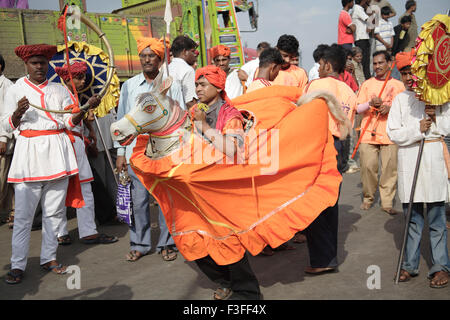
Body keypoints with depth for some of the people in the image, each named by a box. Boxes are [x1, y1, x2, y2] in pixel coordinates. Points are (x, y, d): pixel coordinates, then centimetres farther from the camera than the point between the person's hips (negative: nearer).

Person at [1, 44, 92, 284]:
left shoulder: (59, 90, 13)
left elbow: (69, 122, 7)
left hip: (56, 152, 2)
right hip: (29, 152, -2)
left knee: (54, 210, 6)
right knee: (23, 214, -4)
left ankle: (49, 258, 18)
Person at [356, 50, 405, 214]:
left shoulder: (398, 85, 11)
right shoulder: (367, 84, 12)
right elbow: (357, 109, 9)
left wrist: (390, 108, -9)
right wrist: (370, 103, -11)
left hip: (390, 134, 0)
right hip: (368, 133, 0)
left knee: (390, 168, -5)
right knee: (368, 167, -5)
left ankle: (387, 202, 4)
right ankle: (368, 198, 13)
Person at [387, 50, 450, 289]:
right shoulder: (401, 99, 9)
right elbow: (393, 133, 0)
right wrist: (418, 129, -12)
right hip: (408, 159, 2)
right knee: (412, 217, 8)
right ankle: (410, 264, 16)